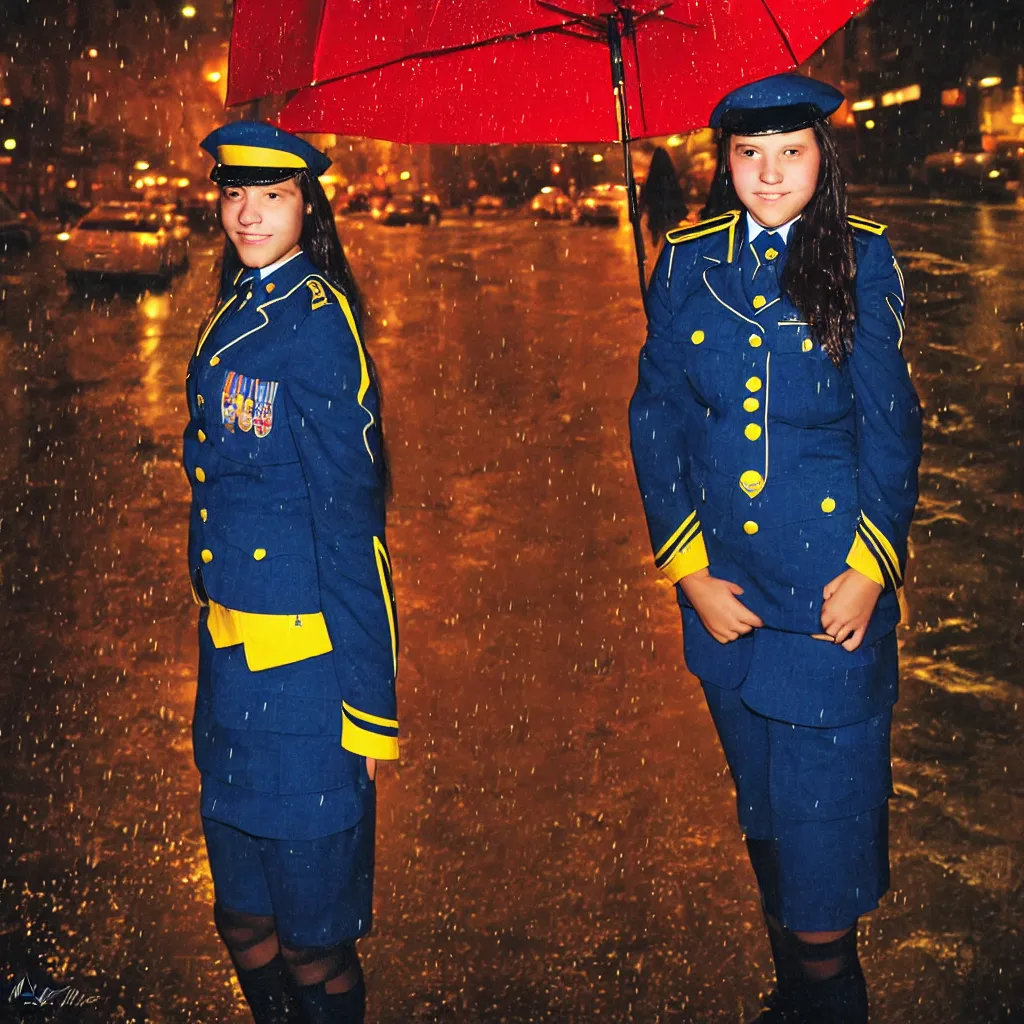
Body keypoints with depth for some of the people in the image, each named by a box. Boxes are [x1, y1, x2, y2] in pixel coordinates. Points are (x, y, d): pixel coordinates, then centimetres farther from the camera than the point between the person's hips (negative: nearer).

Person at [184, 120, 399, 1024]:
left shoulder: (315, 323, -13)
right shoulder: (235, 315, 11)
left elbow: (348, 519, -16)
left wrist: (367, 704, -15)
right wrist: (213, 644, 11)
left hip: (301, 659, -8)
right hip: (231, 649, 8)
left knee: (311, 935, 5)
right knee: (244, 917, 19)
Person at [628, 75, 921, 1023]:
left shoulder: (862, 260, -2)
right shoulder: (687, 263, 2)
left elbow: (890, 426, -1)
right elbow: (656, 421, 2)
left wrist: (870, 568, -8)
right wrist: (689, 570, -4)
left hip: (832, 590, -3)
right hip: (724, 590, 3)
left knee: (825, 812, -3)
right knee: (764, 811, 16)